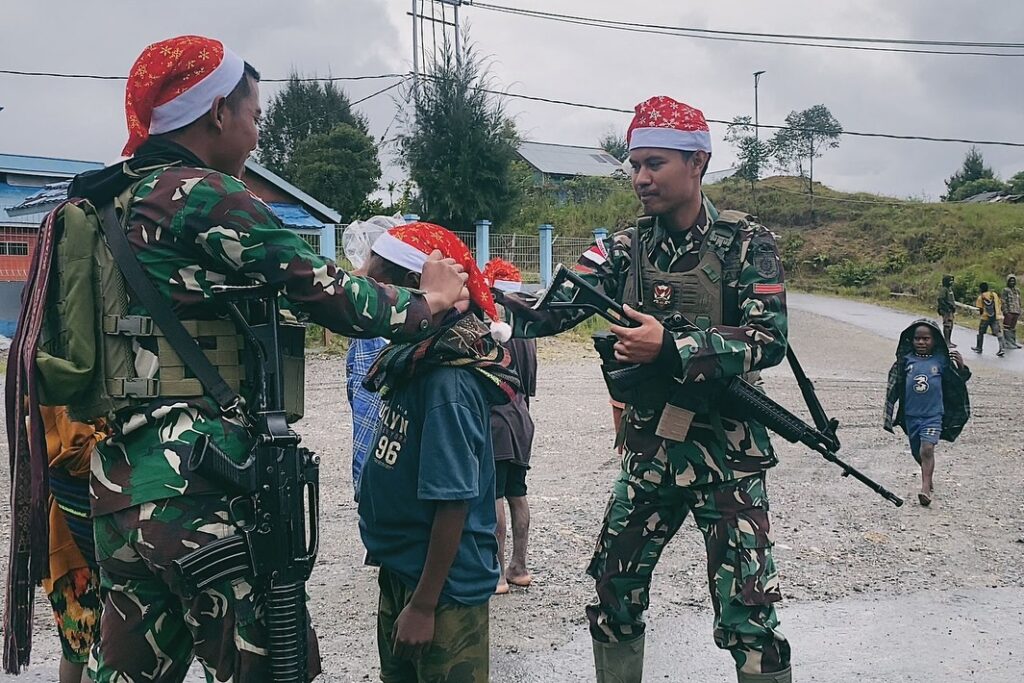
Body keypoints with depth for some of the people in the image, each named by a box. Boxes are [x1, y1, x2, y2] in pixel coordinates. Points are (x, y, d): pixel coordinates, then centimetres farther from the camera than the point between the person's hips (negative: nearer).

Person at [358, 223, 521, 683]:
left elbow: (454, 501, -23)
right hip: (400, 571, 8)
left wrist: (424, 605, -18)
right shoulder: (410, 358, 2)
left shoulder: (449, 379, -24)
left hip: (442, 586, -8)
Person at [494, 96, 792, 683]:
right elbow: (553, 310, -7)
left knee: (746, 613, -4)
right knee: (615, 593, 13)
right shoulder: (628, 249, 4)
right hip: (647, 451, 5)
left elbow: (769, 340, -17)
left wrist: (670, 349, -27)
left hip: (726, 454, -4)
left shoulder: (745, 242, -7)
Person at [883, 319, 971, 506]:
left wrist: (961, 366, -16)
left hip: (933, 414, -3)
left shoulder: (941, 360, -4)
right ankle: (928, 480, 38)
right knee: (917, 452, 15)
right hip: (911, 415, 3)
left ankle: (925, 488, -17)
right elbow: (895, 386, 6)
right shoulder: (906, 360, -1)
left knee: (927, 449, -18)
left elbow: (959, 382, 3)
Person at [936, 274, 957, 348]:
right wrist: (947, 308, -24)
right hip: (946, 311, -10)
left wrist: (954, 307, 21)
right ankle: (946, 342, -8)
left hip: (951, 310, 10)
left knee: (950, 326, 12)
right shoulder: (943, 289, -13)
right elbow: (940, 300, -21)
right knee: (947, 326, -9)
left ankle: (949, 341, 19)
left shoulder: (950, 289, 17)